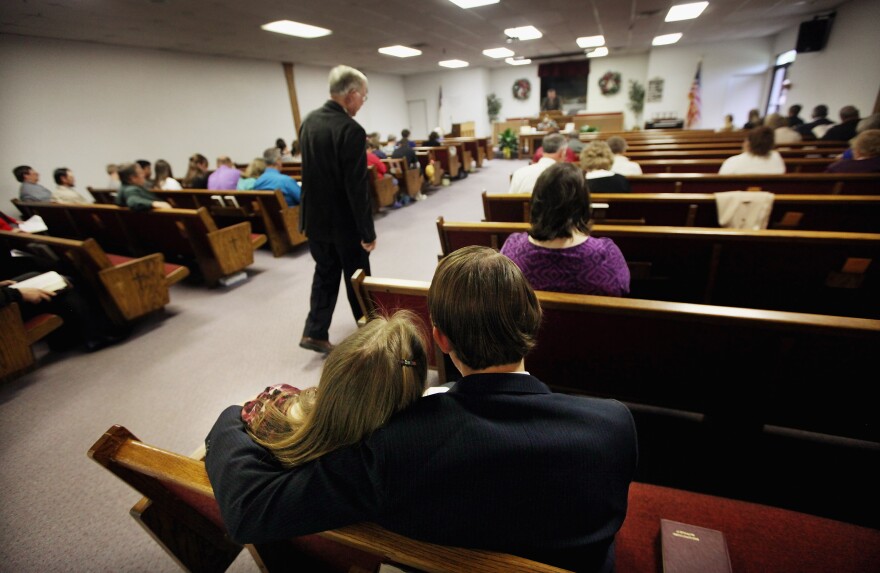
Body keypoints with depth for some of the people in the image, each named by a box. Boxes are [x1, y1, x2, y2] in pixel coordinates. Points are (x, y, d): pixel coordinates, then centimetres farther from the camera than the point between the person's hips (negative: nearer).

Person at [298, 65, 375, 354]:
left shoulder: (309, 121, 6)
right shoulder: (351, 129, -20)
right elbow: (357, 187, -22)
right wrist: (367, 231, -17)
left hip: (316, 216, 7)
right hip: (344, 221, -7)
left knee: (324, 274, 17)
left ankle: (314, 332, 15)